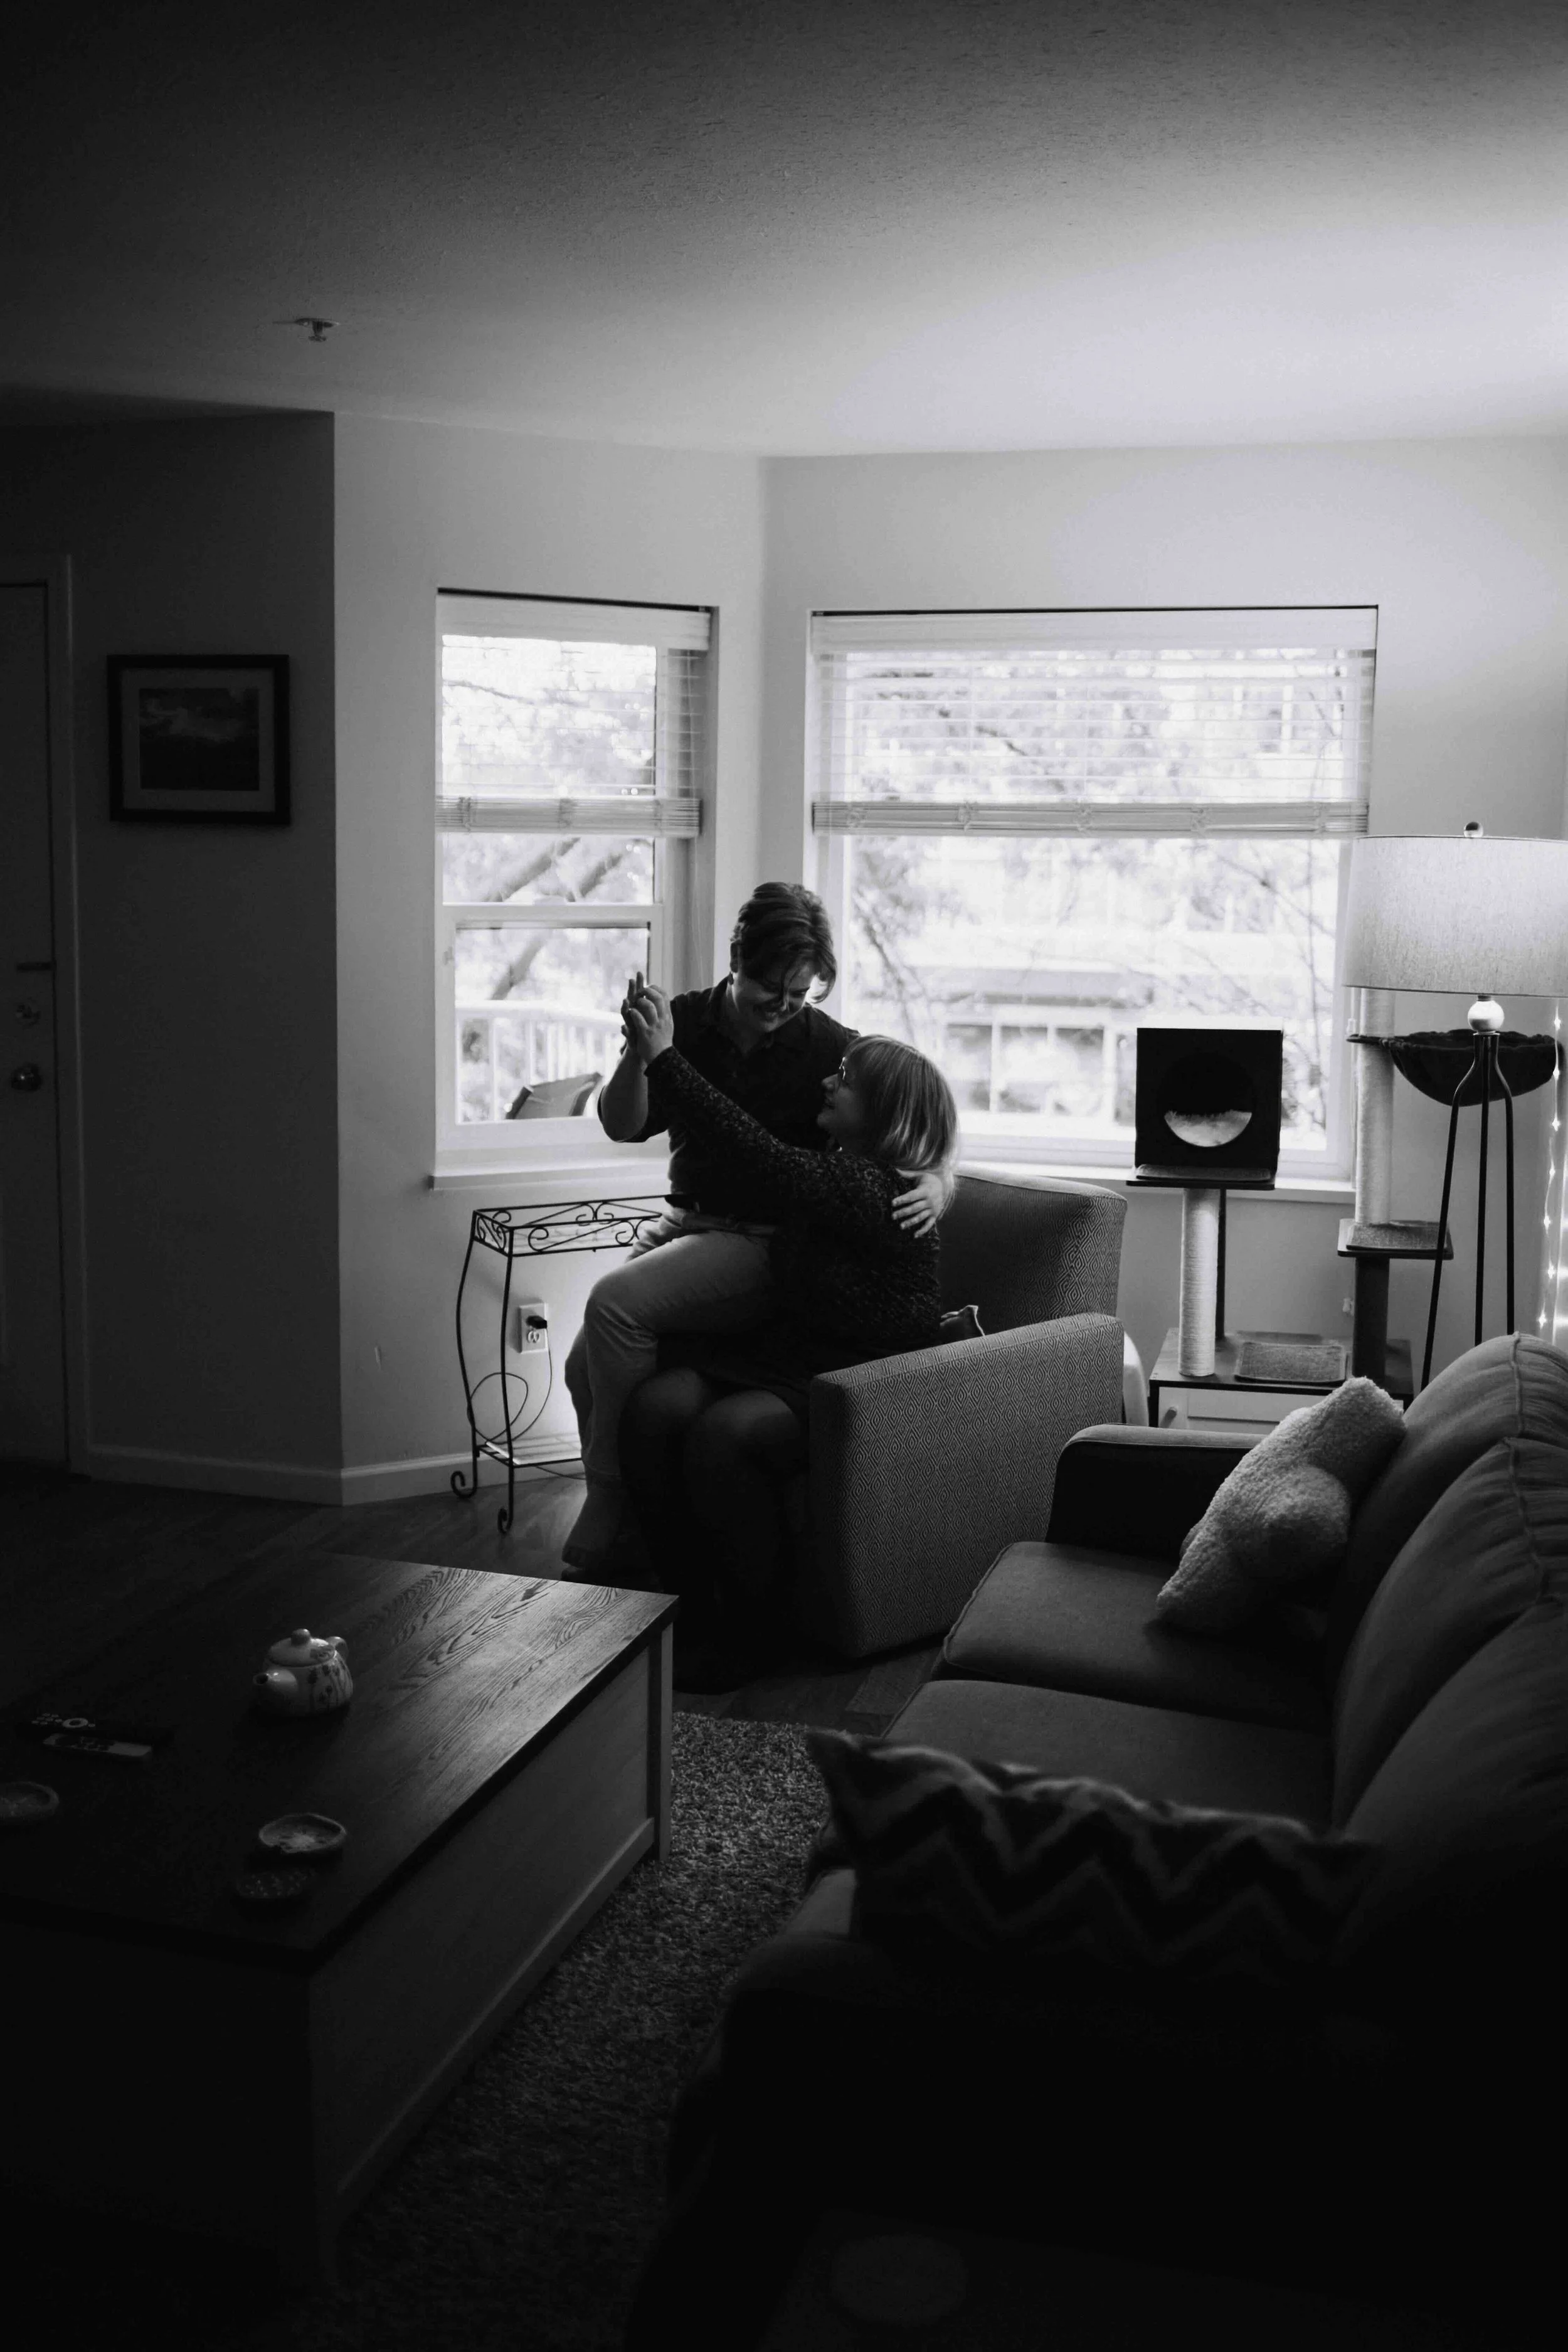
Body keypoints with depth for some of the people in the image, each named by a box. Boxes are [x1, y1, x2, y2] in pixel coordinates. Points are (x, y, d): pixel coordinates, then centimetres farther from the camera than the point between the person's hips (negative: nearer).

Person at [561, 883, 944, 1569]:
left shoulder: (831, 1050, -7)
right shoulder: (687, 1021, 4)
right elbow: (623, 1126, -2)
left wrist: (934, 1186, -28)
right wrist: (639, 1052, -21)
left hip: (765, 1245, -5)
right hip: (683, 1226, 5)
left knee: (614, 1303, -27)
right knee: (585, 1365, -11)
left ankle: (608, 1500, -15)